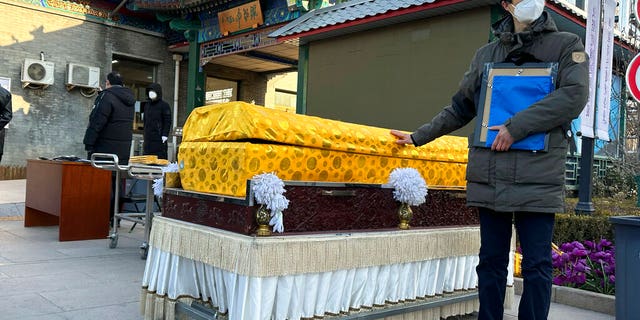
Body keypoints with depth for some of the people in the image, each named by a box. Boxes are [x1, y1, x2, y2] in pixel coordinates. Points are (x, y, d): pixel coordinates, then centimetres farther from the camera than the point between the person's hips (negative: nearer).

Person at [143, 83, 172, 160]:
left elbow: (167, 121, -8)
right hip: (148, 136, 7)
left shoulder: (164, 105, -3)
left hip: (159, 137, -7)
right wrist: (145, 132, 18)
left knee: (160, 158, -9)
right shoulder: (147, 105, 17)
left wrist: (165, 134, -15)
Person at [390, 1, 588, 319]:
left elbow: (574, 95, -11)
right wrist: (418, 136, 22)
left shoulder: (567, 45, 6)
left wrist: (517, 126, -17)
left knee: (537, 265, 1)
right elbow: (459, 109, 22)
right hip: (489, 176, 3)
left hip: (538, 178, -2)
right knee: (491, 261, 9)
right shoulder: (486, 54, 15)